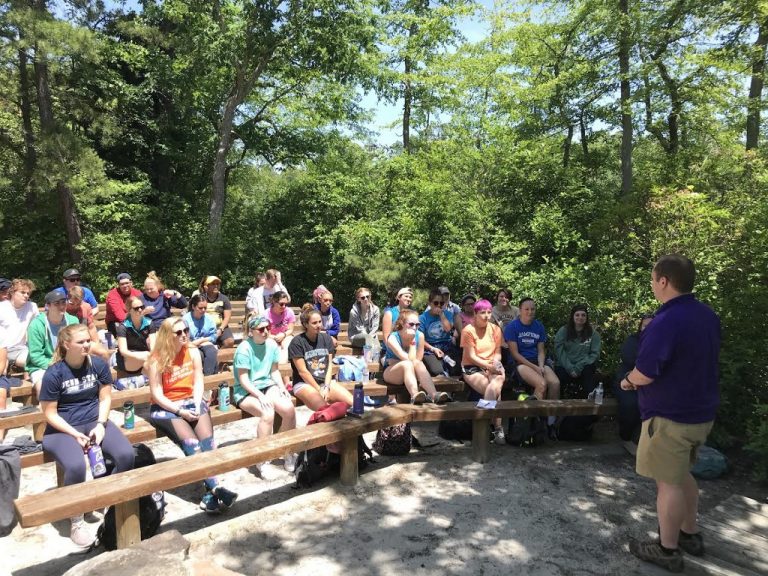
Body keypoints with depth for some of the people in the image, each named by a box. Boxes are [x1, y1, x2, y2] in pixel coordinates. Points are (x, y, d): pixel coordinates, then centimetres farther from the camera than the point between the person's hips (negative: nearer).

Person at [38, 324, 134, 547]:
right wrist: (76, 435, -17)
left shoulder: (98, 364, -2)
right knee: (76, 467, -33)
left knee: (127, 455, -23)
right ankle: (76, 521, -8)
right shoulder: (54, 373, -12)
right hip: (62, 429, -3)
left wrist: (100, 424, -11)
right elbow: (49, 413, -8)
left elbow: (105, 397, 4)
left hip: (95, 421, 3)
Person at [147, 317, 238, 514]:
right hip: (165, 407, -3)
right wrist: (180, 411, -18)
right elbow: (157, 395, -10)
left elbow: (198, 382, 4)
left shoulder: (193, 352, 5)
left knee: (207, 438, -24)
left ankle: (210, 491, -32)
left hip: (191, 402, 4)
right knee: (191, 442, -28)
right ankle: (215, 487, -33)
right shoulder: (157, 359, -8)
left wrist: (196, 405, -12)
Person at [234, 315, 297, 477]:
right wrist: (261, 397, -25)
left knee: (289, 409, -21)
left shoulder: (272, 345, 1)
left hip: (267, 386, 5)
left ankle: (289, 452, -1)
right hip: (246, 391, -5)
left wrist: (282, 387, -5)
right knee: (268, 413, -32)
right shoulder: (244, 348, -15)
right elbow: (243, 380, -16)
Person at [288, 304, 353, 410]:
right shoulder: (297, 342, -8)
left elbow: (329, 366, 5)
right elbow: (302, 371, -9)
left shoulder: (326, 338, 7)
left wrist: (326, 388, -8)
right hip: (304, 383, -4)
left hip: (325, 381, 5)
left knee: (353, 403, -18)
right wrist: (319, 390, -10)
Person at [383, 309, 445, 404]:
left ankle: (434, 395, -47)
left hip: (410, 372, 3)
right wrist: (412, 342, -24)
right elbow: (409, 361, -27)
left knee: (418, 363, -31)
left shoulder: (420, 336, -8)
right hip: (391, 373, -3)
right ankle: (414, 395, -56)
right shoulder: (393, 338, -20)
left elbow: (418, 361, -9)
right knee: (407, 364, -35)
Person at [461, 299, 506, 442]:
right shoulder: (468, 330, -5)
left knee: (496, 385, -30)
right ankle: (498, 428, -23)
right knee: (495, 391, -29)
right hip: (472, 368, -3)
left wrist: (496, 363, -15)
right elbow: (471, 357, -9)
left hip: (493, 367, 4)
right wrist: (489, 366, -19)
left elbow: (498, 352, 8)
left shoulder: (495, 329, 9)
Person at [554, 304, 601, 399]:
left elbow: (595, 353, 1)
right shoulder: (563, 331, 5)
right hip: (564, 366, 0)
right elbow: (559, 351, -3)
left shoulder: (593, 333, 8)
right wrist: (570, 368, -15)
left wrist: (579, 367, -12)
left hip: (583, 367, 1)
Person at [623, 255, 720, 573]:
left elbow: (644, 374, -26)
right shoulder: (708, 315, 4)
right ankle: (690, 534, 37)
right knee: (683, 475, 23)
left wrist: (629, 379, -3)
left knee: (668, 482, 4)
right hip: (700, 411, 9)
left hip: (670, 416, -9)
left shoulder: (666, 321, -25)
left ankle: (667, 550, 18)